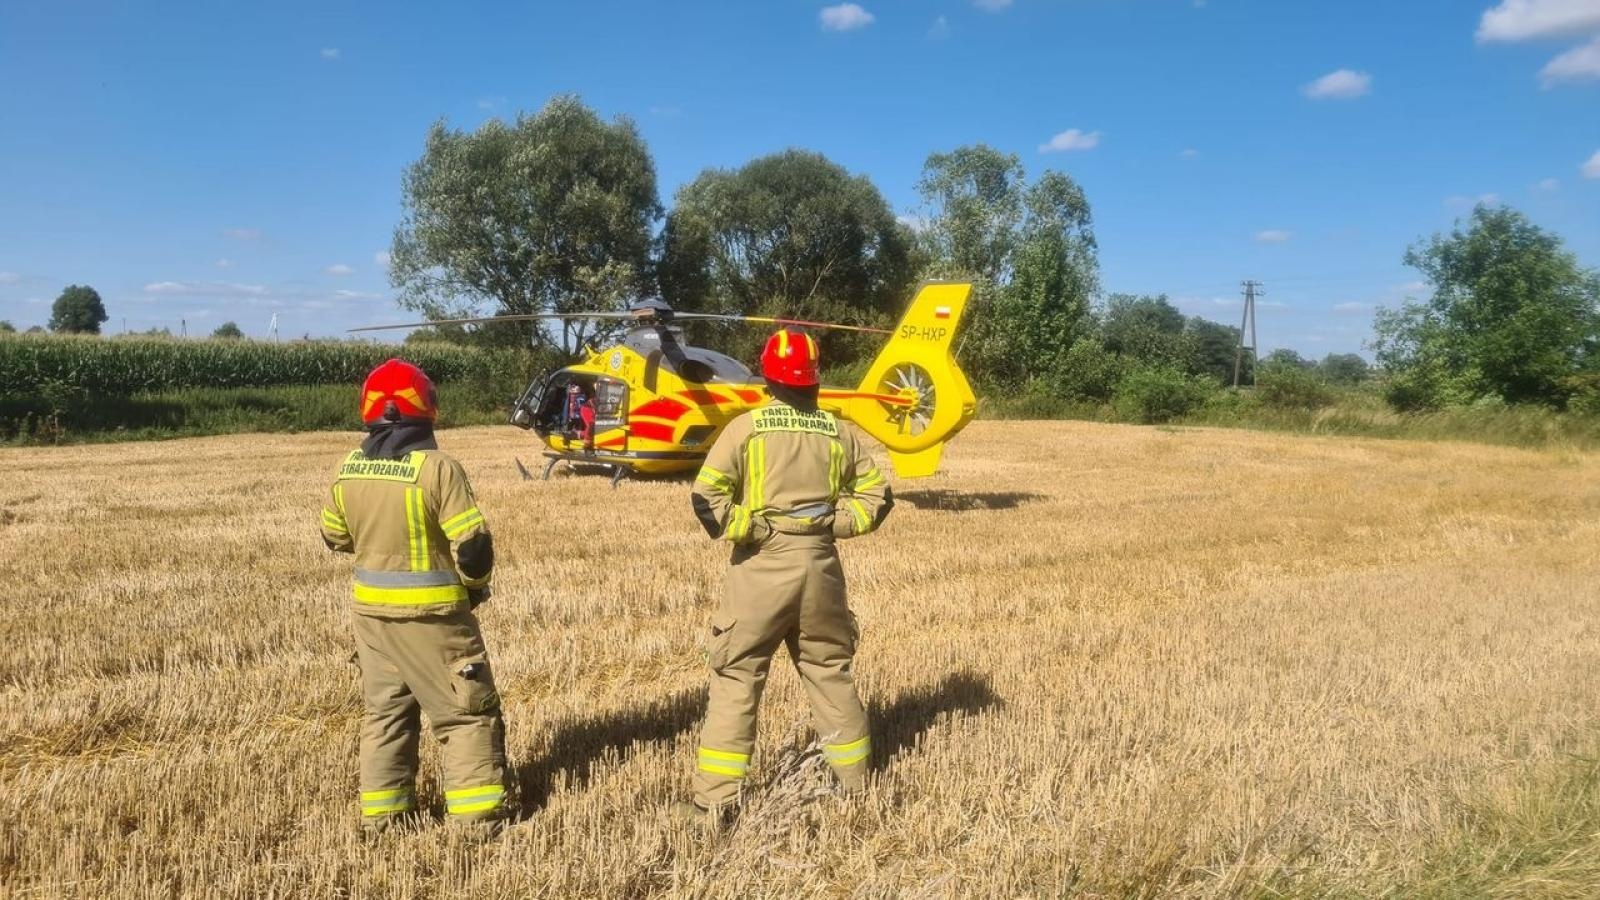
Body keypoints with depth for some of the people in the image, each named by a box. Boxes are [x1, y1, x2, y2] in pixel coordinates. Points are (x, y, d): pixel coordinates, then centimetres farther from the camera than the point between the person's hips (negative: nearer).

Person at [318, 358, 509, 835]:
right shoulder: (436, 468, -20)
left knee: (384, 710, 20)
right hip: (431, 613, -6)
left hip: (371, 608, 6)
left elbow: (334, 536, 14)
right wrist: (475, 583, 1)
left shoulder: (348, 470, -1)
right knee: (467, 711, 7)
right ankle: (477, 811, 7)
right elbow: (473, 544, -18)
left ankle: (381, 811, 26)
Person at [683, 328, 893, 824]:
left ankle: (716, 799, 5)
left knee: (735, 679, 4)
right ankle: (855, 781, 31)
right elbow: (876, 497, 8)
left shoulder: (747, 426, -6)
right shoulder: (839, 431, 5)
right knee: (831, 672, 19)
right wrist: (832, 521, 6)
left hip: (762, 567, -4)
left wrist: (745, 528, -4)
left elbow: (707, 496, -14)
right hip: (820, 565, 4)